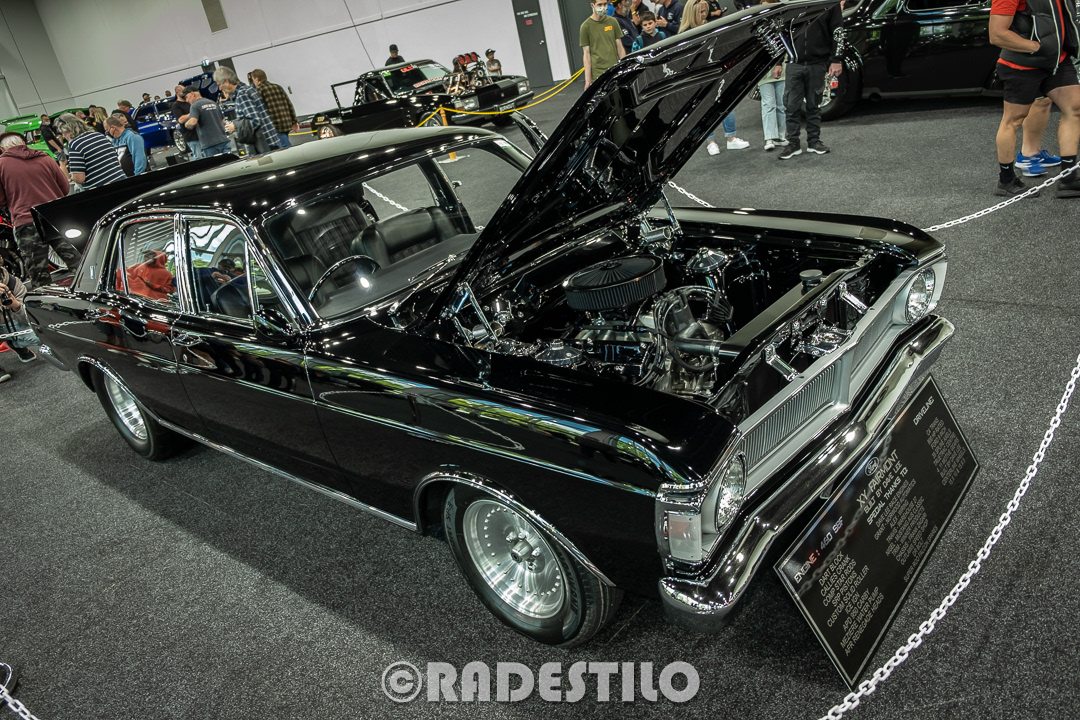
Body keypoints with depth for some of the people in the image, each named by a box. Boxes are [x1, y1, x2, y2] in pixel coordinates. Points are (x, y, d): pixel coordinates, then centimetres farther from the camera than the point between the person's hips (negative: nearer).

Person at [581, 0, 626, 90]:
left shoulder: (612, 22, 10)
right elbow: (586, 54, -2)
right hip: (598, 75, -3)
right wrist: (588, 79, -7)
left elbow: (619, 46, 13)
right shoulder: (586, 26, -1)